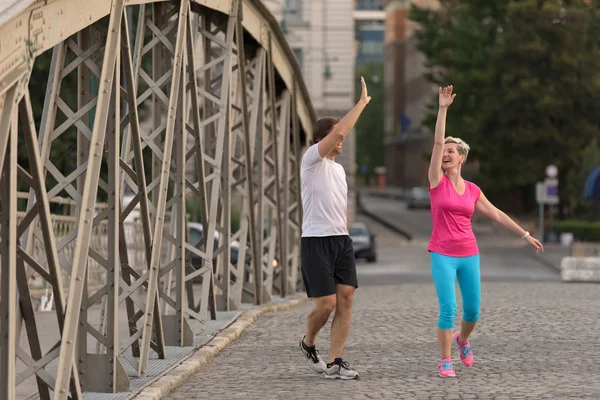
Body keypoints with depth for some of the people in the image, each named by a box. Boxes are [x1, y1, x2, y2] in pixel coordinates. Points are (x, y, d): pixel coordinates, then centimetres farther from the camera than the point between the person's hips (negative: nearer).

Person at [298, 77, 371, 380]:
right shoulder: (312, 159, -5)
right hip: (316, 241, -7)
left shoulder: (338, 169, 20)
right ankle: (308, 343, 20)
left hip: (341, 240, 7)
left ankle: (335, 363, -3)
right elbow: (339, 131, -20)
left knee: (346, 297, -6)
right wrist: (362, 103, -13)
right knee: (326, 303, -10)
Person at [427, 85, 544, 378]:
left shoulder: (472, 190, 9)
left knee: (472, 310, 7)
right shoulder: (437, 181, -2)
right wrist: (443, 109, -15)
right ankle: (445, 361, -1)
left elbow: (497, 215, 15)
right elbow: (437, 142, -10)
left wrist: (525, 235, 14)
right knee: (448, 308, -14)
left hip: (468, 255, 4)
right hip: (442, 255, -4)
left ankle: (462, 340, 39)